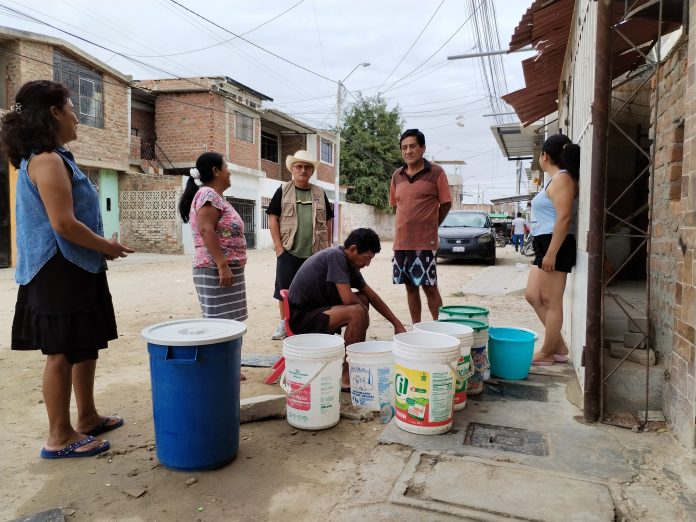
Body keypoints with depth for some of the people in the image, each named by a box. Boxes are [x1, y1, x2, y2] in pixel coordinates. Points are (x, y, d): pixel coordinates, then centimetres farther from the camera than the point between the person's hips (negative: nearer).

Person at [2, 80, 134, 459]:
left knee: (85, 347, 17)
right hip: (60, 272, -10)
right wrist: (106, 246, -10)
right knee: (62, 353, -1)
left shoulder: (51, 159, 16)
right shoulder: (48, 161, -16)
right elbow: (64, 224, -23)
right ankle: (59, 437, 12)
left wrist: (101, 248, 13)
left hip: (74, 270, 10)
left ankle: (87, 418, 30)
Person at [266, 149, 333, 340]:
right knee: (285, 289, 6)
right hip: (288, 252, -1)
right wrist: (278, 246, -8)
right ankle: (284, 324, 22)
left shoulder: (320, 193, 10)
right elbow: (273, 218, -1)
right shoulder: (283, 191, 4)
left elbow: (328, 220, 13)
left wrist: (327, 246, 6)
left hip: (315, 253, 1)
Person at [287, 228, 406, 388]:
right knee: (357, 312, -25)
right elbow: (348, 299, -26)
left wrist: (397, 324, 13)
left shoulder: (349, 263, 8)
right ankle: (346, 377, -15)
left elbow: (372, 297, 14)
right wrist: (362, 308, -3)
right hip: (300, 317, -9)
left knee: (363, 299, 8)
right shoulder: (336, 256, -19)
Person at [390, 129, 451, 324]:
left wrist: (430, 226, 2)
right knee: (410, 287, 11)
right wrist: (408, 226, 12)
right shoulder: (397, 175, 10)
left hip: (425, 241, -5)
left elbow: (446, 204, 0)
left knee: (429, 287, -2)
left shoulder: (436, 172, -4)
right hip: (401, 241, 5)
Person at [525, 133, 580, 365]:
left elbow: (564, 217, -21)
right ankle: (559, 347, 20)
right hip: (546, 245, 11)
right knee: (533, 295, 13)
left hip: (554, 245, -11)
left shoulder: (562, 179, -12)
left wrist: (551, 253, -24)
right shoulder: (557, 179, 19)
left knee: (551, 301, -2)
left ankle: (547, 353, 9)